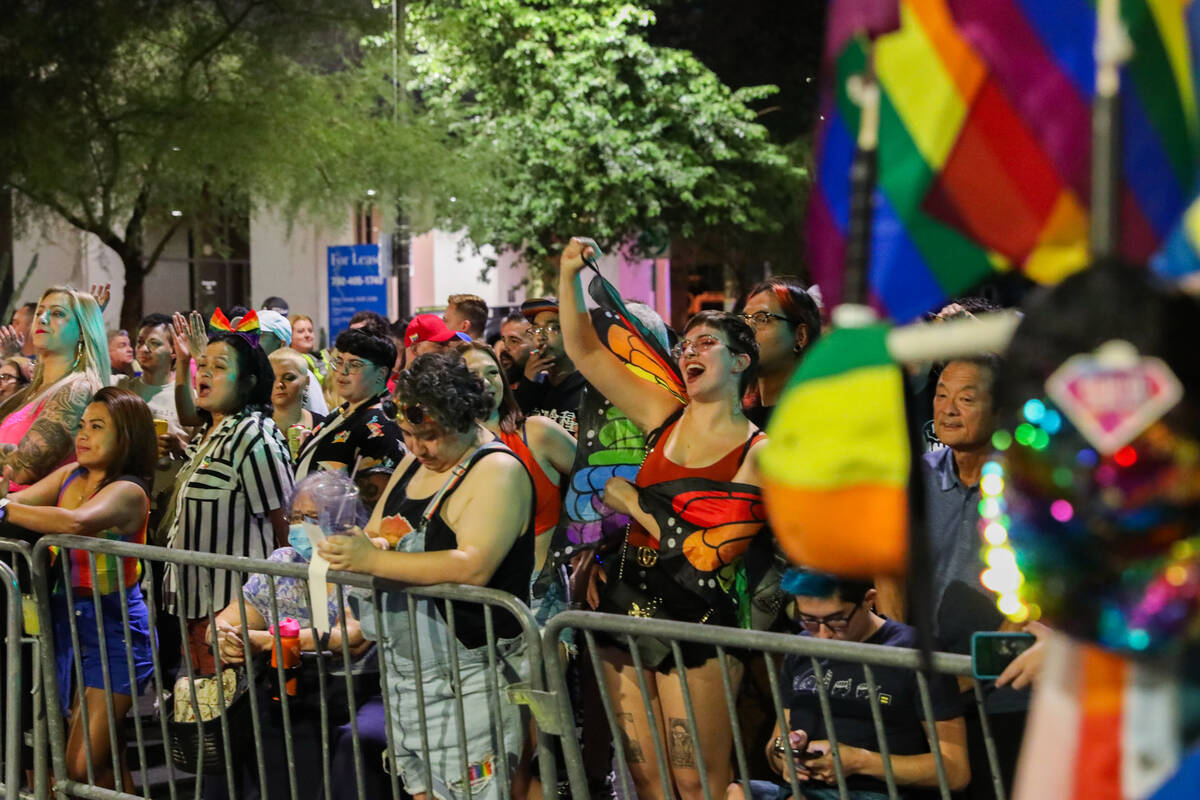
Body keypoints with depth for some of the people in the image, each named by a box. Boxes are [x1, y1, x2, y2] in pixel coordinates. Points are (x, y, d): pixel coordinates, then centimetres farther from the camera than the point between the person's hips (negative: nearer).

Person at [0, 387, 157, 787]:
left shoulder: (127, 492, -16)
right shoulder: (70, 476, 8)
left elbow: (77, 522, -34)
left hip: (113, 629, -7)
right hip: (67, 618, 7)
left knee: (82, 767, -7)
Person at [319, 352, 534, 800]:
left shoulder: (497, 471, -13)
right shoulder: (413, 463, 14)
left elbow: (473, 566, -26)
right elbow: (375, 536, 21)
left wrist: (373, 560, -27)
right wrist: (345, 551, -4)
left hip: (469, 677, -8)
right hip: (408, 672, 8)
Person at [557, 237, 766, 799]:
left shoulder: (759, 452, -5)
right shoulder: (664, 416, 9)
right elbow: (583, 352, 8)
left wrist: (630, 502, -6)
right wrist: (568, 276, -2)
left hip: (697, 614, -5)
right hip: (627, 598, 5)